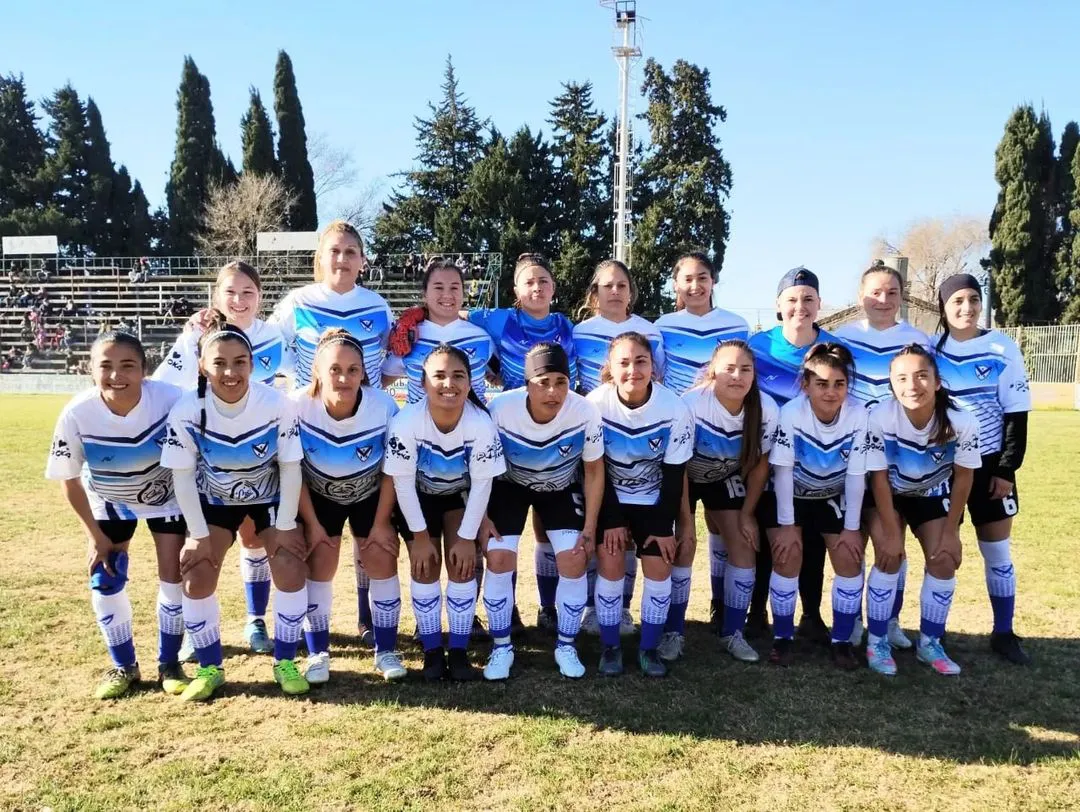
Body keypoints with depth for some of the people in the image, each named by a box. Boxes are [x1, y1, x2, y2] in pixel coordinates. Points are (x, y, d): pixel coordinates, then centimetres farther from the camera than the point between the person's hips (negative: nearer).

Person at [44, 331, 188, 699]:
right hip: (109, 499, 1)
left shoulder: (170, 400, -34)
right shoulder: (76, 414, -30)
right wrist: (94, 535, -7)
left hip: (167, 495, -1)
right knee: (105, 577, 0)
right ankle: (124, 666, 20)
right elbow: (70, 481, -12)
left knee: (173, 574, -4)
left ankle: (169, 663, 16)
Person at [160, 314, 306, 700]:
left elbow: (290, 467, -17)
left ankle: (285, 661, 8)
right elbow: (182, 476, -16)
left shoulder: (277, 405, -29)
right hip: (213, 499, 1)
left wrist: (285, 526, -14)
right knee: (197, 578, -7)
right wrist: (198, 533, -13)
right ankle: (210, 668, 13)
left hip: (270, 497, -1)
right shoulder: (186, 411, -27)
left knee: (292, 570, -12)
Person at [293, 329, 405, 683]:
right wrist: (311, 523, -11)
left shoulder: (384, 406, -31)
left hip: (370, 495, 0)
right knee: (319, 566, -5)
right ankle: (318, 654, 12)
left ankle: (385, 651, 12)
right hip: (319, 497, 0)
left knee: (383, 561, -4)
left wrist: (381, 524, -11)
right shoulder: (298, 406, -31)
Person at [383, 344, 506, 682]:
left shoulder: (481, 423, -32)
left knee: (462, 565, -8)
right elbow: (402, 481, -22)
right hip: (418, 497, 0)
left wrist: (467, 537, -17)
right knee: (425, 567, -6)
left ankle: (459, 651, 5)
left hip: (461, 496, 0)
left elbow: (482, 483, -21)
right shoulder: (405, 422, -34)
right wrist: (420, 535, -17)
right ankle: (432, 651, 9)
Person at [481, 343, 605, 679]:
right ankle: (501, 647, 10)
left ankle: (566, 646, 12)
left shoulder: (585, 412, -32)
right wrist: (482, 517, -14)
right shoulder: (500, 409, -33)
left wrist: (589, 528, -12)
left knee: (574, 561, -11)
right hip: (510, 485, 0)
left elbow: (594, 471, -14)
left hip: (563, 487, 1)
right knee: (499, 560, -11)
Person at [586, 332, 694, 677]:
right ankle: (610, 647, 9)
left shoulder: (674, 408, -23)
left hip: (654, 498, 1)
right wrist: (612, 520, -13)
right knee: (610, 565, -9)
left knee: (659, 569, -5)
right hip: (608, 496, 0)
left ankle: (649, 648, 13)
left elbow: (674, 473, -14)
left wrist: (666, 527, -11)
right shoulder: (595, 403, -23)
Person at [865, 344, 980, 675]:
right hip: (888, 495, -2)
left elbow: (963, 477, -13)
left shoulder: (961, 421, -29)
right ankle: (877, 642, 1)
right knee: (889, 557, -15)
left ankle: (930, 643, 13)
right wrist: (891, 533, -19)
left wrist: (951, 531, -9)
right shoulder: (880, 417, -35)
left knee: (944, 559, -5)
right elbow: (879, 478, -22)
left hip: (933, 495, 2)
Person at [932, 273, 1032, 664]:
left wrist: (1007, 469, -9)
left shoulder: (1002, 348, -4)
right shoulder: (930, 349, 1)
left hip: (989, 464, -1)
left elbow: (1016, 413, -4)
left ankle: (1004, 633, 18)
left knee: (997, 552, 5)